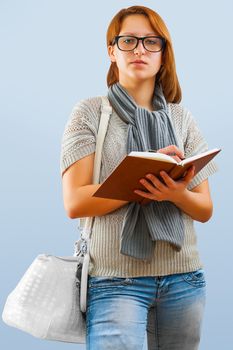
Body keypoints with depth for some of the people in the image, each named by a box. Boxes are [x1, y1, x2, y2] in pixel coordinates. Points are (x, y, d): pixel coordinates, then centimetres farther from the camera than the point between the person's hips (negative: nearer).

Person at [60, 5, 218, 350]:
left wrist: (176, 193, -14)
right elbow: (75, 202, -9)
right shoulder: (90, 112, 0)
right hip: (116, 279, -3)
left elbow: (205, 209, 8)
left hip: (183, 277, 4)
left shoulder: (182, 118, 9)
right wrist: (143, 178, -19)